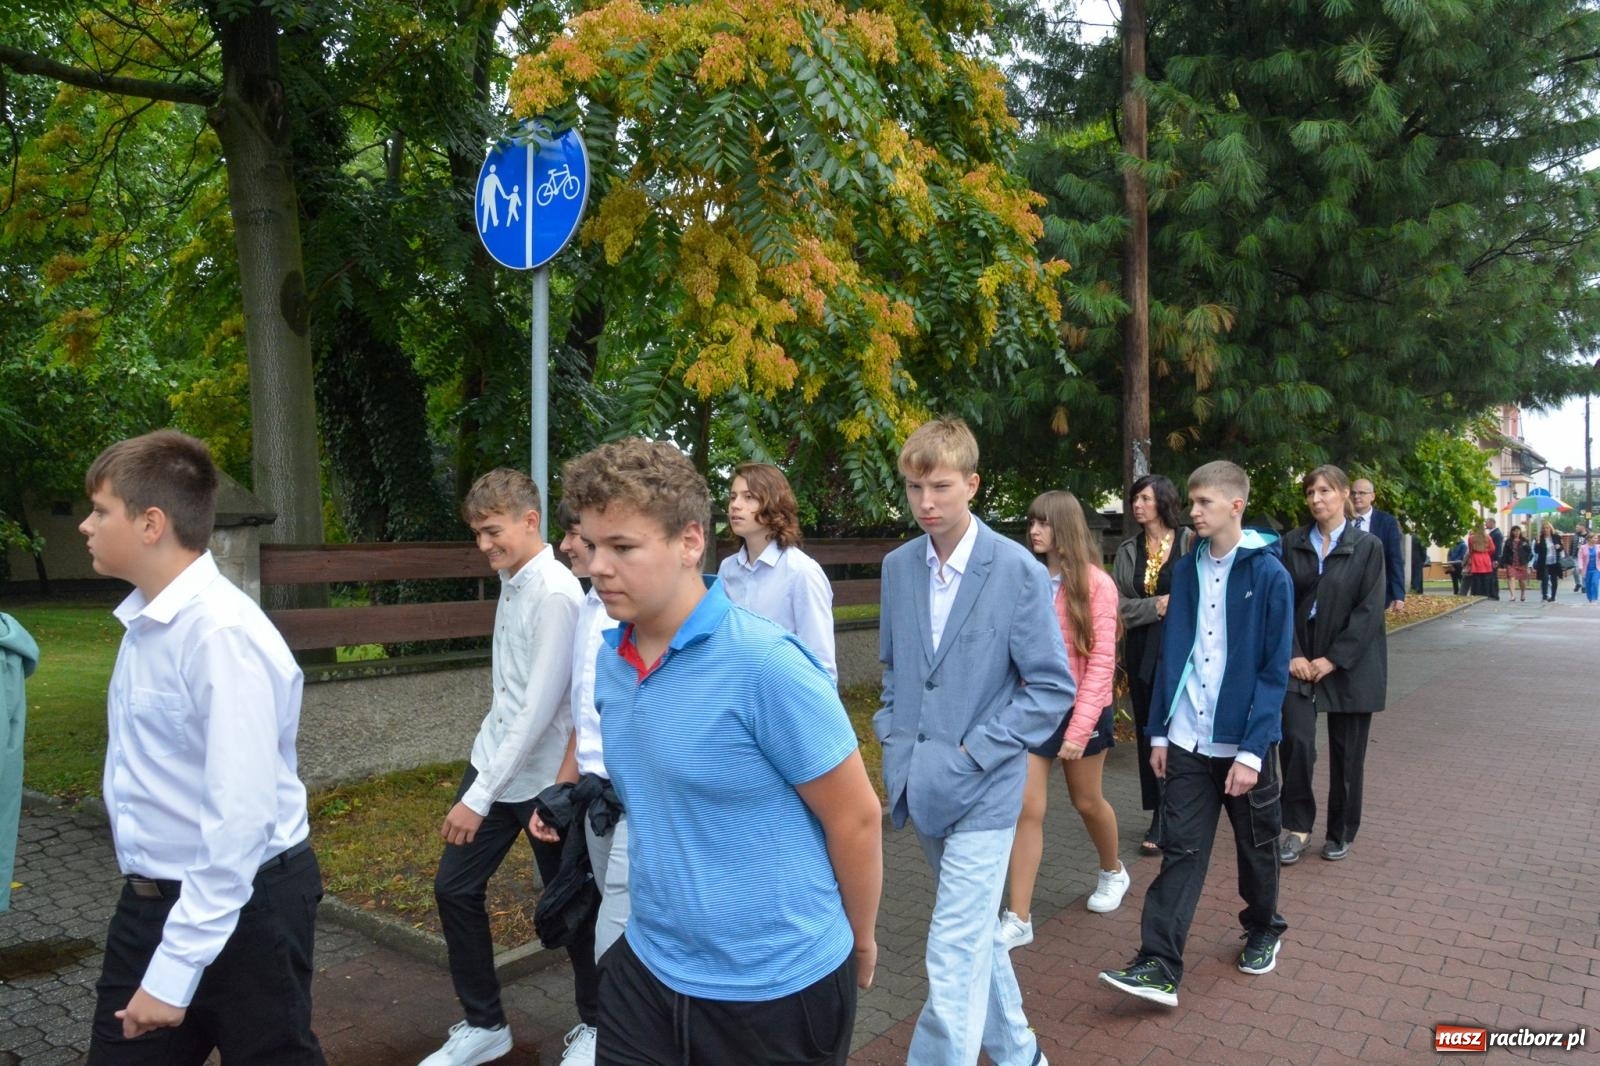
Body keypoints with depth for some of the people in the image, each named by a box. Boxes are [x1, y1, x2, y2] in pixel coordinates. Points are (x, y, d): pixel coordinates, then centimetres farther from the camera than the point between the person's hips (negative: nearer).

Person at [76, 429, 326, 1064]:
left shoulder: (223, 635, -25)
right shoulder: (144, 621, 3)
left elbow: (239, 817, -27)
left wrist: (175, 970, -22)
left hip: (240, 907, -8)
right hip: (149, 901, 8)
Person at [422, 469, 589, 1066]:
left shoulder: (556, 595, -22)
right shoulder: (511, 581, 5)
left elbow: (540, 708, -26)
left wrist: (480, 797, -24)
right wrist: (480, 784, 17)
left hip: (542, 779, -8)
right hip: (492, 760, 8)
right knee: (454, 889, 10)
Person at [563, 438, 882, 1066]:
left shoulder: (765, 663, -22)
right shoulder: (610, 661, -2)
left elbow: (856, 817, -13)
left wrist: (860, 941, -2)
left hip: (779, 984, -5)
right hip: (648, 967, 5)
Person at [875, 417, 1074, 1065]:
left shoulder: (1018, 570, -13)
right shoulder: (898, 566, 2)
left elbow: (1053, 688, -11)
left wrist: (972, 755, -15)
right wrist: (893, 738, 3)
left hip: (982, 790, -6)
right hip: (921, 786, 6)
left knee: (955, 955, -5)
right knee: (976, 933, 22)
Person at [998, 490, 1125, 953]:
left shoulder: (1095, 583, -10)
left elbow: (1102, 660, -13)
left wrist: (1080, 726, -17)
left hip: (1082, 707, -3)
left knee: (1087, 801, 16)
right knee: (1026, 807, -2)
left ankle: (1113, 872, 46)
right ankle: (1018, 919, 5)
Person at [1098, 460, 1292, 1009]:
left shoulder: (1269, 575, -10)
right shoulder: (1187, 572, 3)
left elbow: (1275, 671, -12)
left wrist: (1253, 751, -16)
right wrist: (1159, 732, 7)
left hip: (1244, 743, -3)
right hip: (1188, 741, 3)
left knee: (1256, 847, 17)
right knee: (1181, 852, 1)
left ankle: (1263, 933, 40)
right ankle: (1159, 968, 2)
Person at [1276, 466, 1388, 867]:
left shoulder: (1367, 547, -4)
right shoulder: (1293, 544, 3)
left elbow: (1369, 611, -9)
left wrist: (1332, 659, -13)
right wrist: (1293, 655, -9)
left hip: (1349, 665, -1)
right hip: (1300, 662, 1)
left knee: (1346, 754, 8)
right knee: (1296, 741, -10)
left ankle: (1342, 833, 25)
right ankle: (1298, 826, 7)